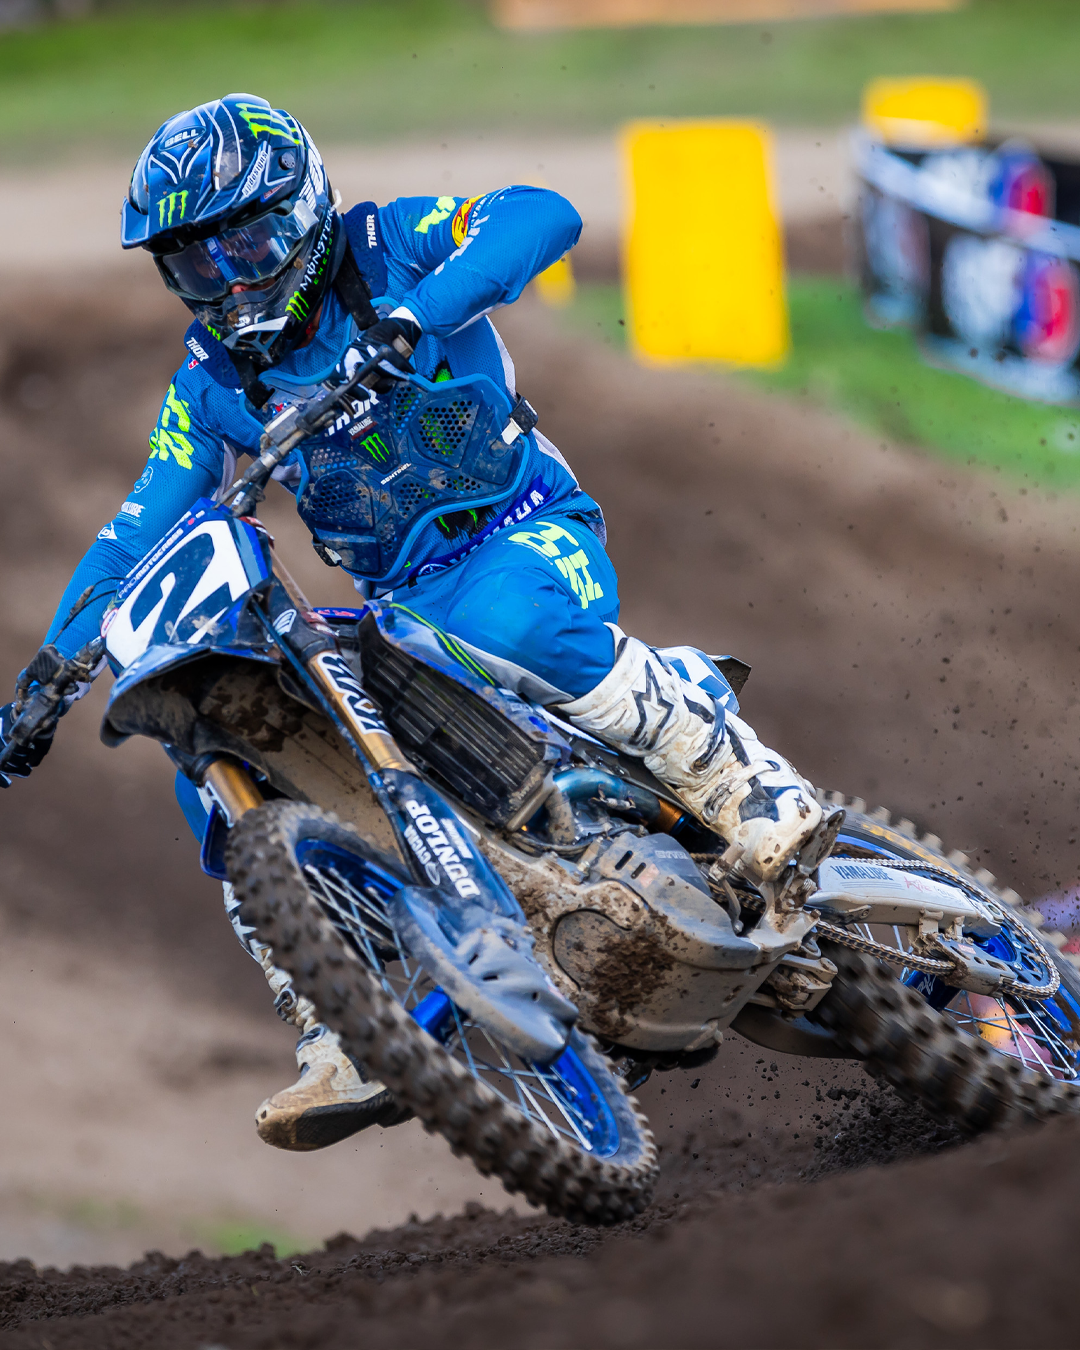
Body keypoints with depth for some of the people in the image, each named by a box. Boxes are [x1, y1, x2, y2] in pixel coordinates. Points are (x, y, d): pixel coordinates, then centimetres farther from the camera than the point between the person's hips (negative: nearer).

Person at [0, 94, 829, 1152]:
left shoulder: (384, 249, -6)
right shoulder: (211, 382, 8)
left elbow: (541, 215, -23)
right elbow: (140, 532, 9)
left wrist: (419, 313, -39)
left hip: (525, 533, -6)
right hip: (403, 612, 6)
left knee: (512, 623, -42)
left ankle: (750, 792, -28)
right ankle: (345, 1050, -10)